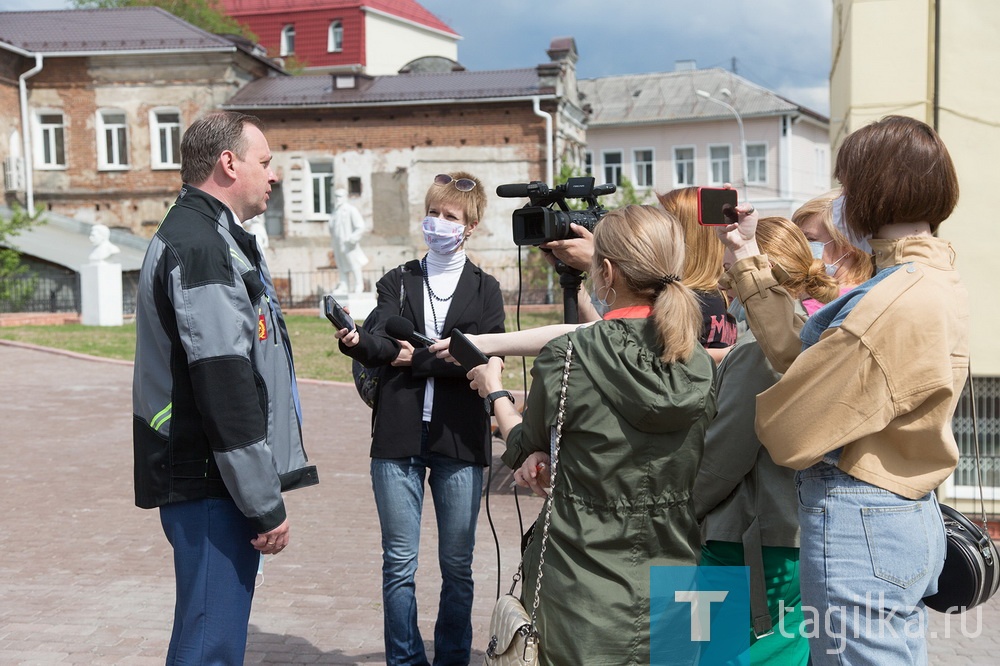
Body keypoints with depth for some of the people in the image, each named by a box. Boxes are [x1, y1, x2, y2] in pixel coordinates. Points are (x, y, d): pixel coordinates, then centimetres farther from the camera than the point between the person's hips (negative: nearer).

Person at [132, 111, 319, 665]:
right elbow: (224, 387, -21)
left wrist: (264, 490, 21)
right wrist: (266, 503, -17)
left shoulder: (213, 239, 18)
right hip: (210, 486, -10)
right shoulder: (198, 246, -15)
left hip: (217, 482, 10)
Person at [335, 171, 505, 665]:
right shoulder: (398, 282, 12)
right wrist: (357, 341, -26)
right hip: (398, 439, 1)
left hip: (459, 440, 0)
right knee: (399, 564, 5)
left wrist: (418, 358, -12)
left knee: (457, 565, 8)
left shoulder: (485, 289, 9)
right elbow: (380, 342, -6)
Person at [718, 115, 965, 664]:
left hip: (859, 529, -10)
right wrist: (751, 263, 10)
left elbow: (790, 431, -18)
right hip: (908, 518, 10)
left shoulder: (899, 302, -23)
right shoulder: (936, 282, 9)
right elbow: (803, 356, 7)